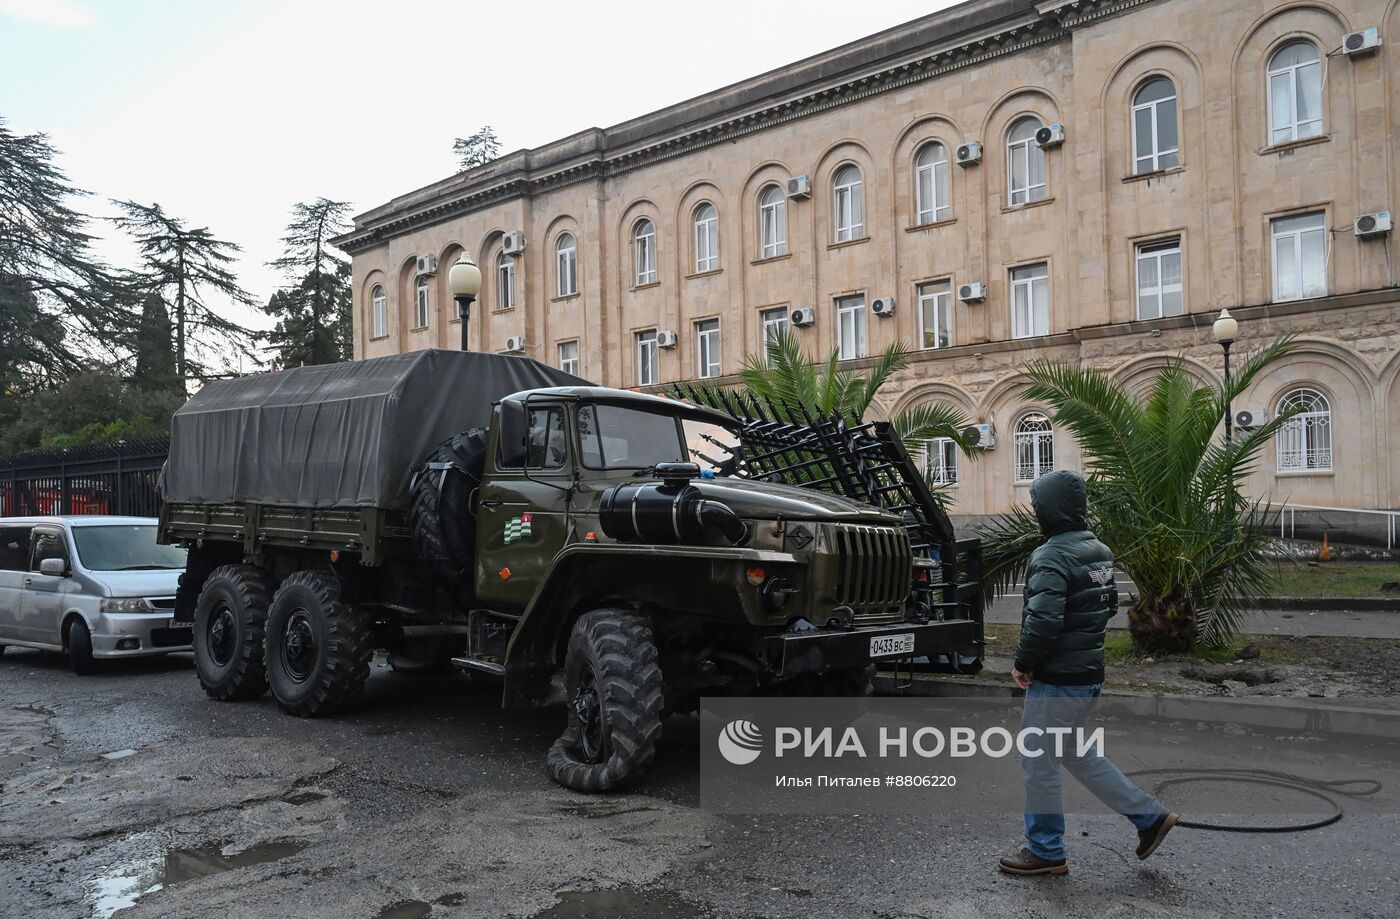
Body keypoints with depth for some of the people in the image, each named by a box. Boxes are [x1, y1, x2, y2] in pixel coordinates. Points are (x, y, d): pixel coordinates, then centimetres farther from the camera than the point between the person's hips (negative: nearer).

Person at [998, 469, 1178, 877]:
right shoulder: (1099, 551, 8)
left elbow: (1042, 623, -28)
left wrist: (1023, 664, -14)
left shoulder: (1051, 558, -22)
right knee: (1075, 754, 24)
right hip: (1091, 673, 9)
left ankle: (1045, 851, 18)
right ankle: (1150, 815, 25)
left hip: (1057, 681, -9)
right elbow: (1110, 605, 18)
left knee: (1039, 762, 6)